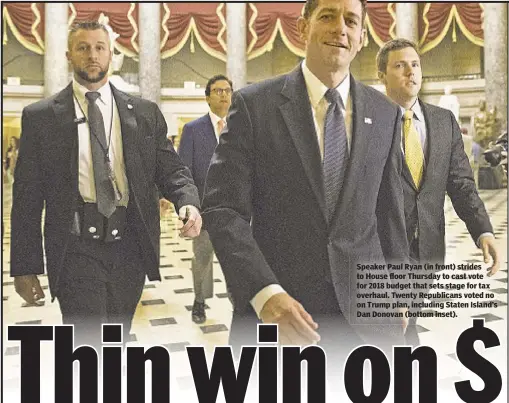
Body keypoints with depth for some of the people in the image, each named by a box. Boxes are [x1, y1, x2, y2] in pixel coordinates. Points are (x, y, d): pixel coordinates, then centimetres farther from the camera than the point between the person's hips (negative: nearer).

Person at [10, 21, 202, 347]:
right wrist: (25, 267, 0)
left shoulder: (145, 113, 8)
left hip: (130, 247, 3)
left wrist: (188, 202, -17)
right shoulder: (40, 117, 2)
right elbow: (27, 197, 2)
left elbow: (170, 167, 6)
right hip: (76, 248, -2)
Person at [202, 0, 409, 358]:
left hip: (365, 308, 3)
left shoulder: (385, 113, 5)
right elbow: (223, 209, -11)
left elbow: (389, 210, 11)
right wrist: (265, 292, -22)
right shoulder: (254, 105, -6)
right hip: (275, 303, -2)